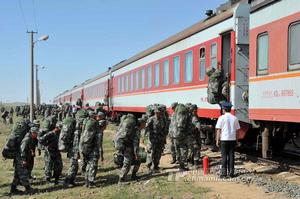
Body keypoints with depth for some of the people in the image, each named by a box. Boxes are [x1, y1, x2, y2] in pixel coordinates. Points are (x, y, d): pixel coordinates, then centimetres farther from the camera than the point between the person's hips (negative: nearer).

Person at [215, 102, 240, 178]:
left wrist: (217, 140, 1)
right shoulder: (234, 118, 6)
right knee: (231, 155, 8)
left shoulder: (221, 118, -5)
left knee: (224, 156, 2)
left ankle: (224, 172, -1)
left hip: (224, 139, -3)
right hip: (232, 139, 3)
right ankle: (231, 172, 9)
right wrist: (236, 140, 15)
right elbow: (237, 130, 8)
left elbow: (218, 130, -5)